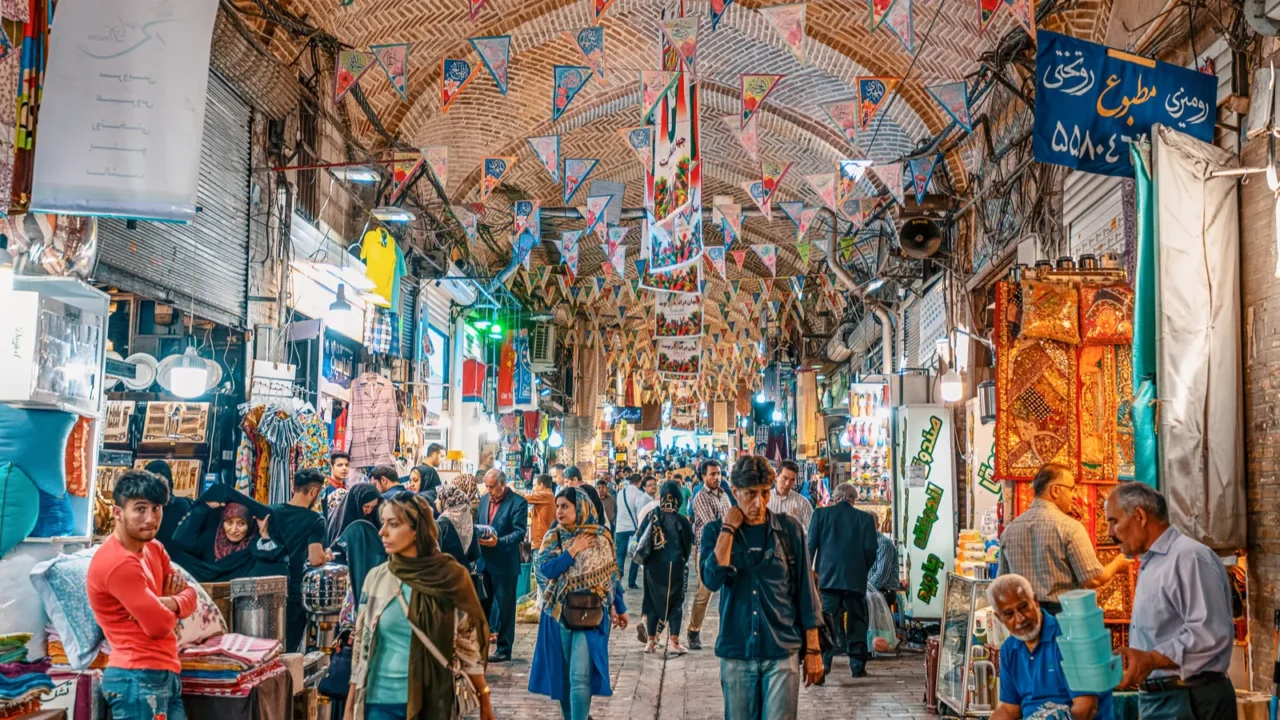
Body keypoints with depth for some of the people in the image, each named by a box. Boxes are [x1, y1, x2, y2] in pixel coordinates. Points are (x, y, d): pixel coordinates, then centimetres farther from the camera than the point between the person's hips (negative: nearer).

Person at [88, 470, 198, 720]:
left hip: (164, 675, 10)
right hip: (139, 679, -10)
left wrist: (167, 603, -13)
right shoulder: (118, 563, -19)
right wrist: (169, 606, 2)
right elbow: (159, 625, -21)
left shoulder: (153, 549, 13)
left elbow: (190, 596, 9)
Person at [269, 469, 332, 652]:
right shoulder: (315, 520, -13)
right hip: (295, 594, -5)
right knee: (288, 650, 7)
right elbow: (315, 559, -21)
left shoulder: (272, 512, 3)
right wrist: (327, 556, -1)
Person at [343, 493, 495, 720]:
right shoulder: (376, 578, 0)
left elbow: (468, 642, -1)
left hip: (430, 701, -1)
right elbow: (361, 644, 4)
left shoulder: (451, 577, -6)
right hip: (380, 701, 2)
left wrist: (484, 701, -1)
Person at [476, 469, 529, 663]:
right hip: (484, 561, 6)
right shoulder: (484, 500, 11)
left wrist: (498, 542, -27)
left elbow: (520, 532, -15)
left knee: (504, 607, 1)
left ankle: (504, 650, 10)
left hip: (504, 563, -6)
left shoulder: (517, 502, -10)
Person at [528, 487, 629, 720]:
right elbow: (546, 569, -13)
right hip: (560, 612, 3)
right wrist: (573, 550, -16)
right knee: (563, 672, 12)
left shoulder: (601, 537, -2)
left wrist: (620, 608, 11)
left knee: (580, 676, -11)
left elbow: (612, 574, 6)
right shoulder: (553, 537, 2)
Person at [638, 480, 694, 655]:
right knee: (676, 602, 7)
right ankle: (674, 642, 3)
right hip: (674, 566, -3)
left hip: (652, 566, 3)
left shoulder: (650, 517, -4)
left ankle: (651, 641, 15)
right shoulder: (681, 521, -10)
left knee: (653, 601, 13)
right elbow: (688, 546, -1)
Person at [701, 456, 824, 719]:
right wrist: (728, 529, -12)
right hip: (735, 652, 1)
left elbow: (805, 591, 3)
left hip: (782, 651, -1)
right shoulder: (715, 531, 2)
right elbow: (712, 580, -16)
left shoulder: (789, 529, 0)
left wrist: (812, 650, 2)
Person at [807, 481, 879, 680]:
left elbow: (811, 545, 0)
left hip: (827, 576, 0)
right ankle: (857, 665, 8)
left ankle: (824, 662, -10)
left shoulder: (821, 514, 3)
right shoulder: (865, 518, 3)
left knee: (827, 620, 0)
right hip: (855, 579, 0)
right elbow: (871, 549, 0)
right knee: (856, 621, 8)